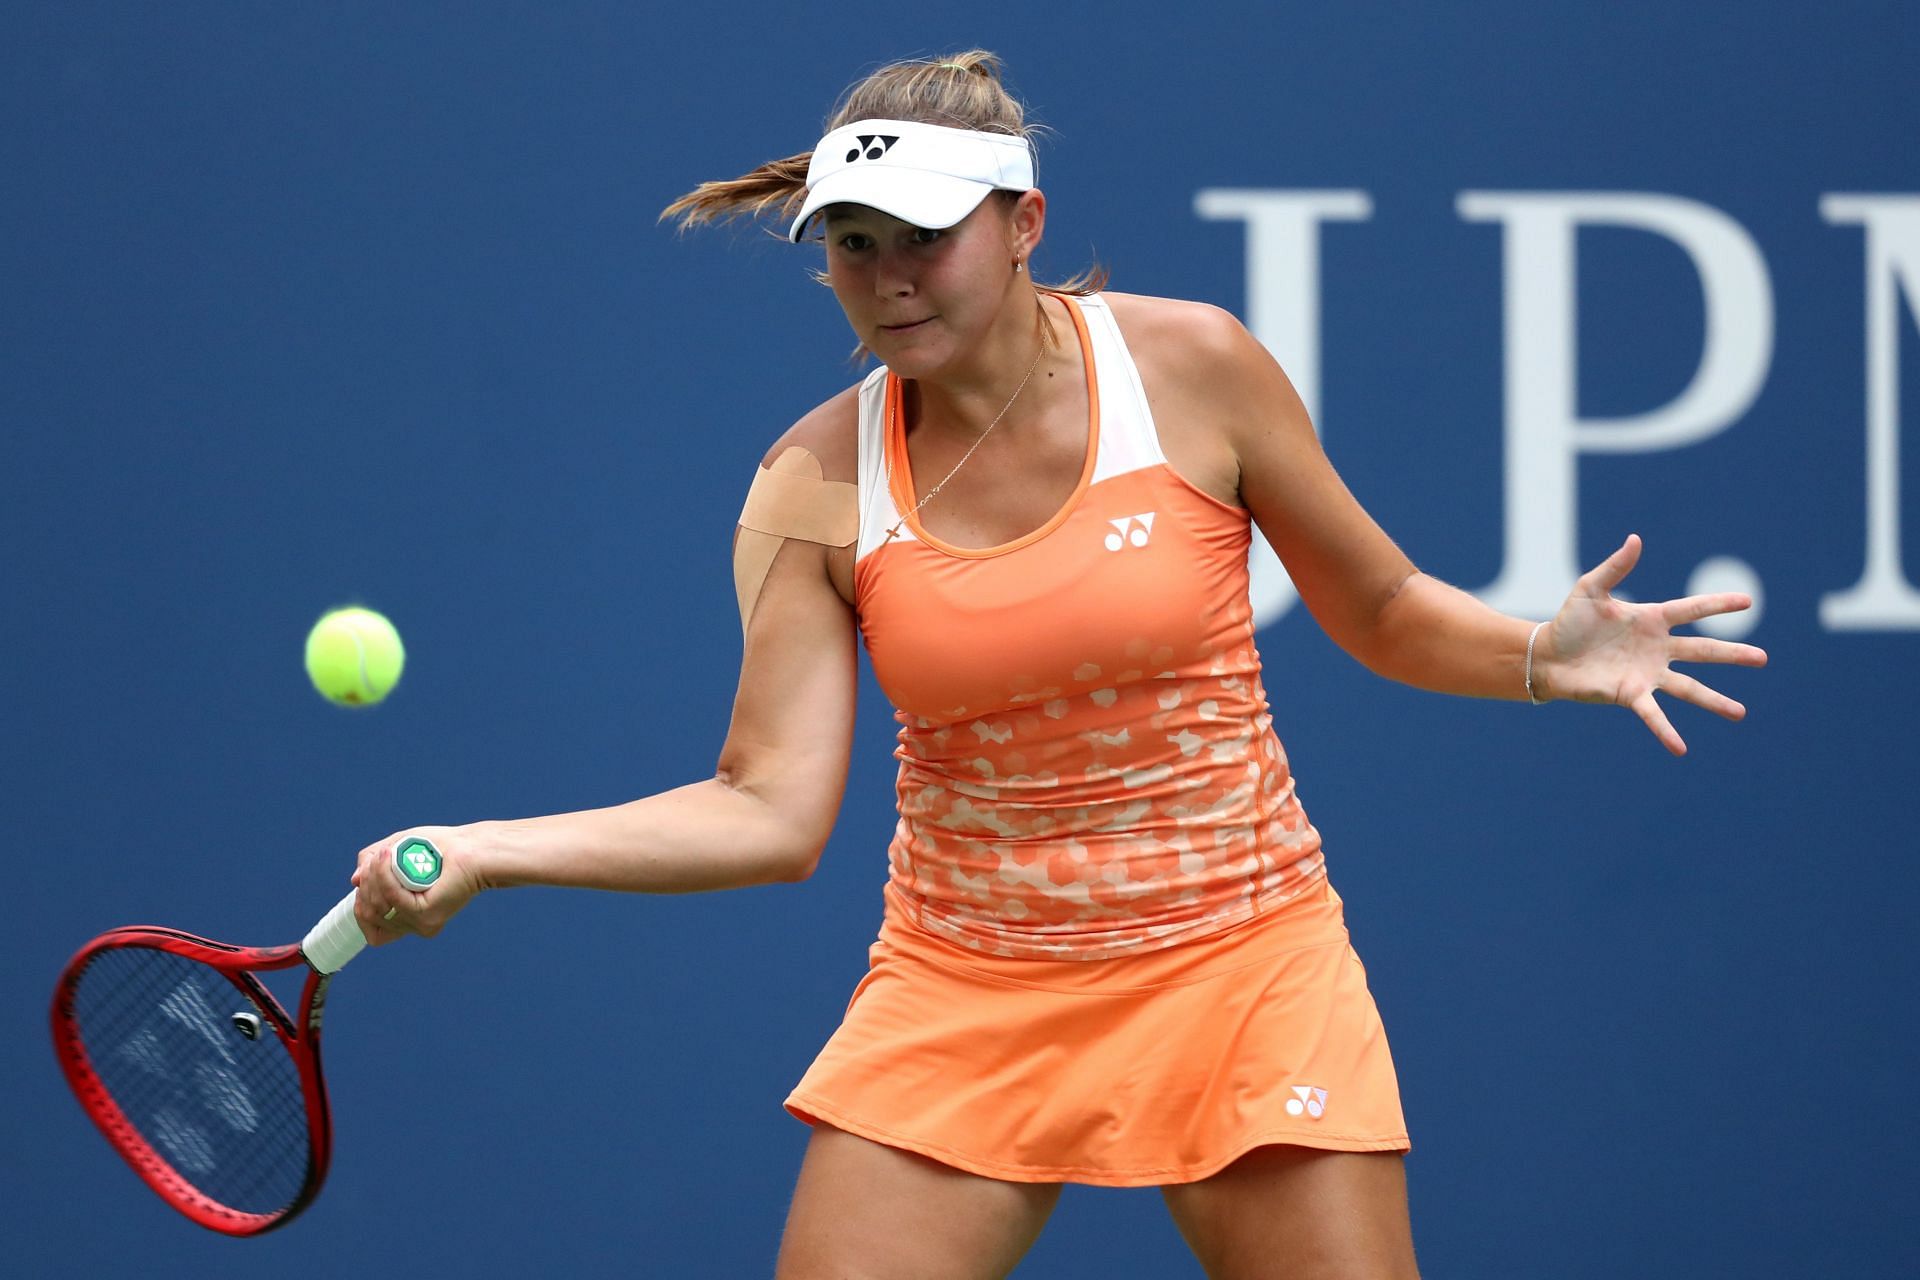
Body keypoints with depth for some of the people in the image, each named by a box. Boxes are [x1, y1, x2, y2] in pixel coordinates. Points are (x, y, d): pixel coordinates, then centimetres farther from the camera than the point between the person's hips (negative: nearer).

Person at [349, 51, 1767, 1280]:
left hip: (1239, 973, -1)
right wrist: (480, 853, -18)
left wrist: (1545, 655, -13)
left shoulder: (1192, 366, -6)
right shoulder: (815, 487, -4)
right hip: (963, 994, 1)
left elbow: (1383, 609, 6)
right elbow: (770, 808, -8)